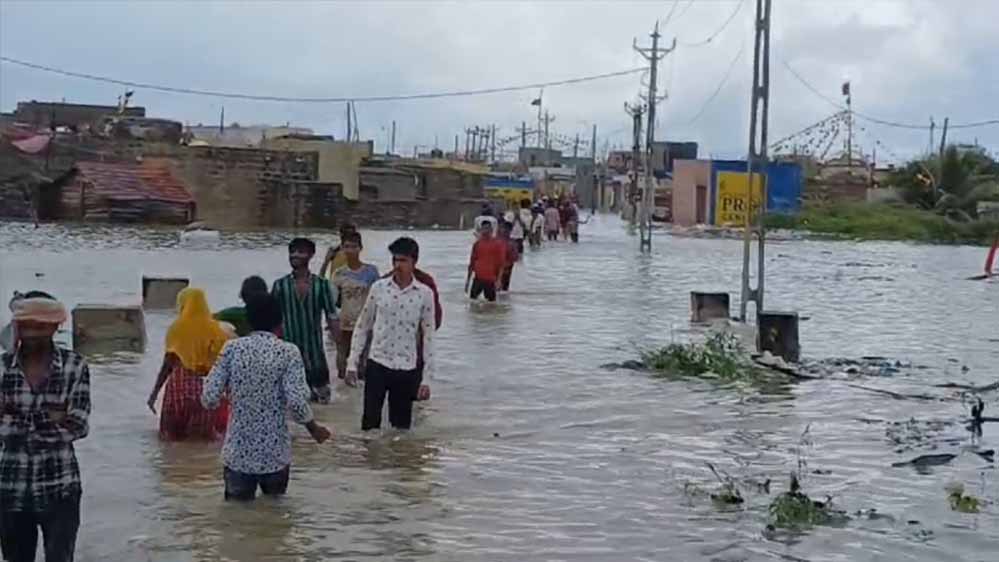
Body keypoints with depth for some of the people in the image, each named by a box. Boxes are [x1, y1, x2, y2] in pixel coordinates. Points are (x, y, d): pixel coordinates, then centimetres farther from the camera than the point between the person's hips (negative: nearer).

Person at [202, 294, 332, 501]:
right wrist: (314, 428, 2)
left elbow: (209, 398, -6)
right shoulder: (288, 352, -7)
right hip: (274, 454, -1)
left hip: (238, 453, 1)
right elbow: (296, 403, -16)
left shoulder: (232, 348, -2)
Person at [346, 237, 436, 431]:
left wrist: (427, 378, -1)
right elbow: (362, 327, 7)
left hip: (407, 369, 0)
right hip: (377, 364, 0)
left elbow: (428, 337, 1)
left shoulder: (424, 294, -3)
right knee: (370, 423, 1)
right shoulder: (378, 287, -1)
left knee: (401, 425, 7)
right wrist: (352, 363, 2)